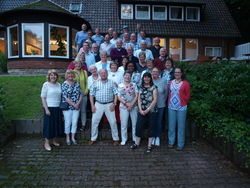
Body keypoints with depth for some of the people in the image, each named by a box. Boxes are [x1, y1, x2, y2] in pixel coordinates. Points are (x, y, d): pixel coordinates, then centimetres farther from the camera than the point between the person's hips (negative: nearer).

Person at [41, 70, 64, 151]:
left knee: (57, 124, 12)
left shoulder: (59, 85, 7)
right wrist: (46, 109, -14)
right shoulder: (46, 85, -6)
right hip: (49, 108, -5)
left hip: (57, 108, 5)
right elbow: (43, 98, -9)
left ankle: (54, 140, 29)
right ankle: (46, 143, 15)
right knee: (49, 124, 2)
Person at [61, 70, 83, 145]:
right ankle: (67, 138, 22)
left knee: (75, 122, 8)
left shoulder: (77, 84, 7)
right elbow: (65, 97, -12)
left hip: (76, 107, 4)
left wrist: (78, 103, -10)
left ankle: (73, 137, 23)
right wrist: (74, 104, -14)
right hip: (67, 107, -4)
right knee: (68, 123, 5)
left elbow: (80, 95, 6)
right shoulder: (64, 84, -6)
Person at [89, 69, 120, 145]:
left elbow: (116, 94, 1)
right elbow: (91, 94, 7)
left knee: (113, 122, 1)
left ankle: (116, 139, 16)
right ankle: (93, 139, 20)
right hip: (98, 104, 1)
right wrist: (92, 105, -1)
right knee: (94, 122, 4)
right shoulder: (96, 83, 8)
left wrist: (114, 104, -9)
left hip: (109, 105, -1)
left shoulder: (111, 83, 5)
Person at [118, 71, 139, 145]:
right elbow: (119, 97, -1)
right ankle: (124, 139, 16)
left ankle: (135, 138, 22)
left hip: (134, 106, 1)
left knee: (135, 123, 7)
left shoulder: (134, 85, 4)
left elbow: (137, 95, -2)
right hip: (123, 107, 0)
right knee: (123, 124, 2)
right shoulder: (120, 85, 4)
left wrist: (132, 104, -13)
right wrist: (126, 103, -14)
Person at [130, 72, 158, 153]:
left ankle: (149, 145, 17)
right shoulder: (141, 88, 11)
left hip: (151, 111, -3)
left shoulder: (153, 87, -1)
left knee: (150, 128, 5)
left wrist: (147, 110, -12)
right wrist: (140, 110, -5)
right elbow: (139, 99, 8)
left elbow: (155, 100, -8)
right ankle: (137, 143, 20)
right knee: (138, 126, 3)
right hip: (142, 111, 4)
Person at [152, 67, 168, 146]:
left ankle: (158, 137, 24)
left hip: (160, 105, 0)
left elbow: (166, 92, 5)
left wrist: (163, 100, 6)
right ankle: (153, 137, 24)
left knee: (159, 122, 8)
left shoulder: (163, 81, -1)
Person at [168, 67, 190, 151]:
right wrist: (169, 102, 7)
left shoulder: (185, 83, -2)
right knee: (171, 125, 10)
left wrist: (183, 103, 2)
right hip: (171, 107, 4)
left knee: (181, 126, 4)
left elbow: (187, 96, 2)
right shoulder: (170, 82, 11)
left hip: (181, 108, -3)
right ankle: (171, 142, 24)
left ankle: (180, 144, 16)